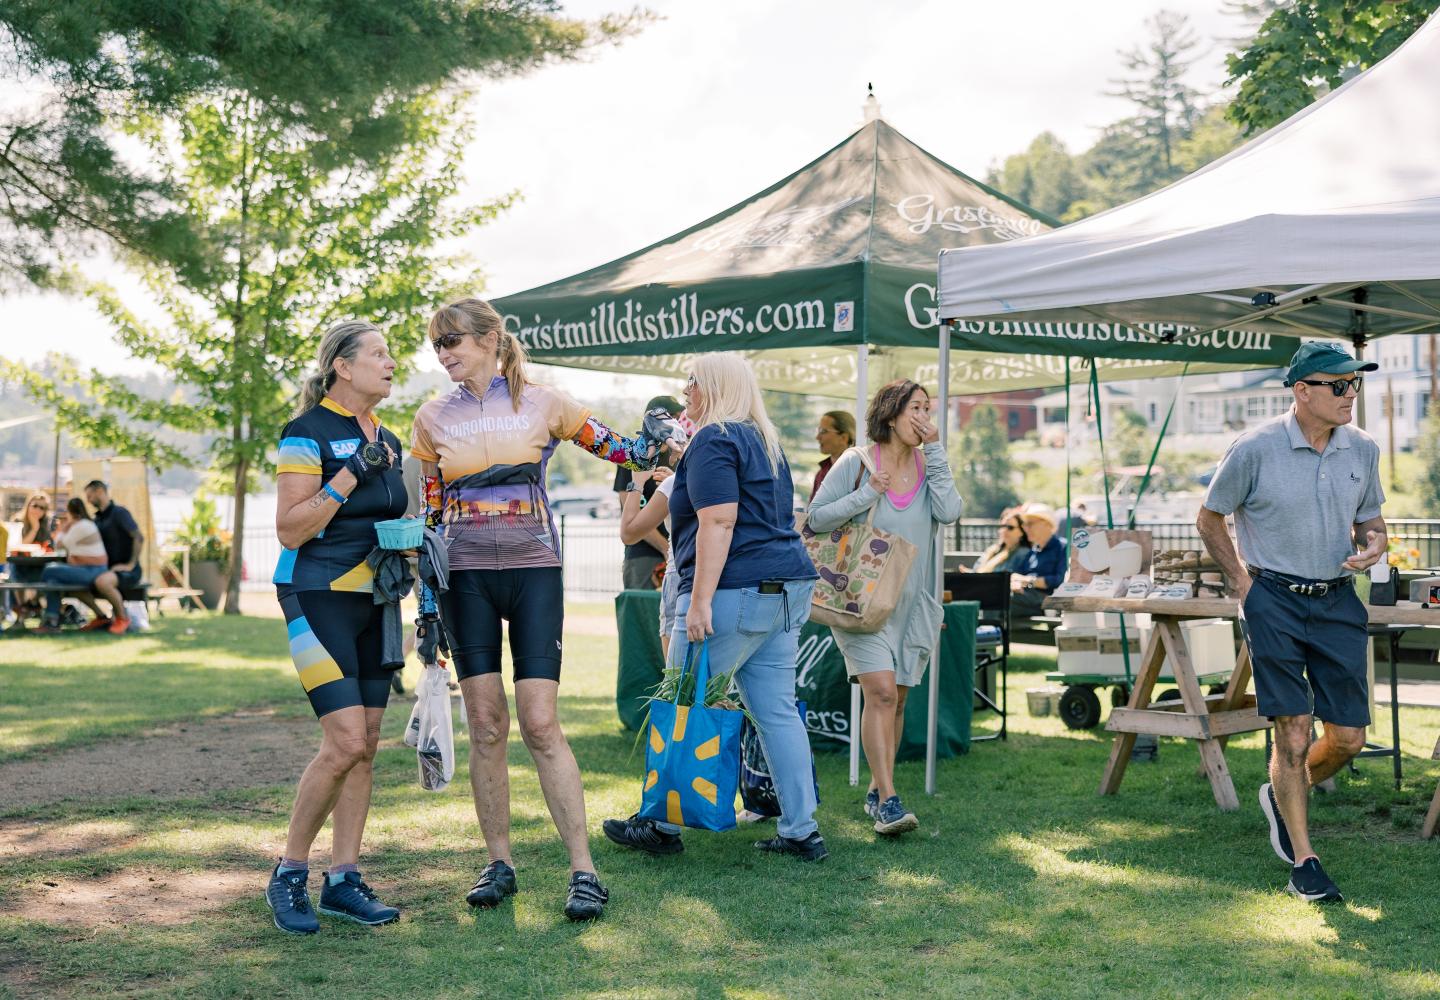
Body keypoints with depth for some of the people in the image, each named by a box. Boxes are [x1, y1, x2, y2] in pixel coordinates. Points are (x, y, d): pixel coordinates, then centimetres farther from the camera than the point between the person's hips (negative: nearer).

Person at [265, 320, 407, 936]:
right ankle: (289, 875, 2)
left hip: (374, 599, 8)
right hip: (319, 597, -8)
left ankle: (343, 880, 12)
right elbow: (290, 531, -14)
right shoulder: (307, 434, -8)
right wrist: (351, 475, -20)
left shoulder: (388, 442, 14)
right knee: (345, 740, -15)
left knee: (366, 745, 5)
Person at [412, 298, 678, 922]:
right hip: (466, 577, 2)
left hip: (534, 572, -2)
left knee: (540, 724, -9)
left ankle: (584, 871, -4)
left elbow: (616, 448, 12)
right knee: (486, 725, 1)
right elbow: (427, 512, 12)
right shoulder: (433, 419, 8)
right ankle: (499, 864, 14)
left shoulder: (543, 404, 2)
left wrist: (662, 443, -7)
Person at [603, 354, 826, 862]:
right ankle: (801, 831, 8)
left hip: (736, 591, -9)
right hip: (786, 590, 9)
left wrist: (700, 601, -22)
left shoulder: (714, 440, -9)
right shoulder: (765, 440, 20)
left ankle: (661, 825, 11)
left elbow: (718, 523, -19)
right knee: (776, 710, 8)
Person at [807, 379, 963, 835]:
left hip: (913, 602, 4)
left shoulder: (929, 465, 7)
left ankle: (877, 791, 23)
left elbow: (949, 512, -11)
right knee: (881, 692, -16)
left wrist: (934, 451, -10)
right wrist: (866, 495, -15)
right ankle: (888, 800, -17)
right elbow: (816, 517, -4)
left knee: (895, 698, 9)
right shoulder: (857, 462, -3)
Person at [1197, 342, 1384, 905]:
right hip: (1274, 602, -4)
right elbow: (1209, 519, 4)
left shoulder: (1362, 450, 5)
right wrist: (1242, 583, 0)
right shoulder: (1255, 449, -9)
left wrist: (1373, 542, -5)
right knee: (1293, 735, -6)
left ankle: (1281, 799, 34)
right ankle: (1302, 861, 8)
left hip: (1337, 603, 5)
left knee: (1349, 738, 4)